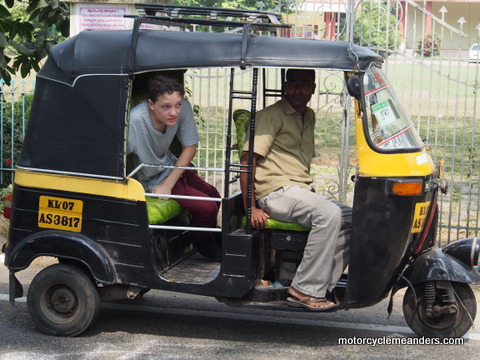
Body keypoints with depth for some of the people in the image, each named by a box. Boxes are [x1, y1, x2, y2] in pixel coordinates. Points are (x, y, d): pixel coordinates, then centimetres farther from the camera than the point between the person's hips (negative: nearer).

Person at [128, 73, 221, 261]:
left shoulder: (183, 108, -22)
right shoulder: (136, 120, -39)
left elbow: (190, 147, -9)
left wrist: (168, 185, -15)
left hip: (171, 167, 6)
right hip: (152, 180, -6)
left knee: (214, 196, 13)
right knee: (207, 207, -13)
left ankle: (210, 241, 43)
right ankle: (202, 244, 20)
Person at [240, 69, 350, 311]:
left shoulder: (309, 117, 20)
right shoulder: (272, 115, -5)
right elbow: (247, 159, -13)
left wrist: (311, 191, 16)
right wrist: (251, 208, -19)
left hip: (301, 192, 8)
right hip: (276, 191, -8)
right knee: (329, 214, -30)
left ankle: (322, 287, -8)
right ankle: (305, 290, -26)